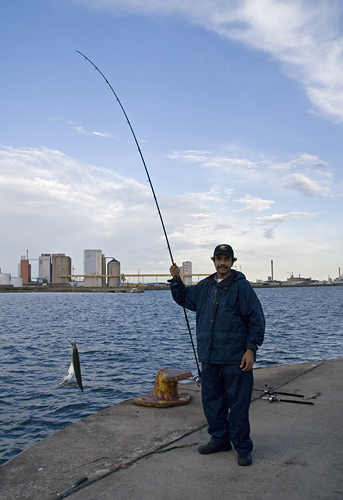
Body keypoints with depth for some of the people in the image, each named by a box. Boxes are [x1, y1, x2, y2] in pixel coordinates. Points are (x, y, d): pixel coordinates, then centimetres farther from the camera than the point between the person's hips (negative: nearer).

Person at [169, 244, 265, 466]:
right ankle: (220, 440, 31)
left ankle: (243, 447, 15)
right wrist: (176, 280, 9)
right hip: (209, 357, 6)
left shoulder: (242, 286, -6)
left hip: (235, 358, -6)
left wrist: (251, 349, -12)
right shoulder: (205, 286, 11)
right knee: (211, 399, 14)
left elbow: (256, 319, -7)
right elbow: (183, 298, 26)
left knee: (238, 403, 1)